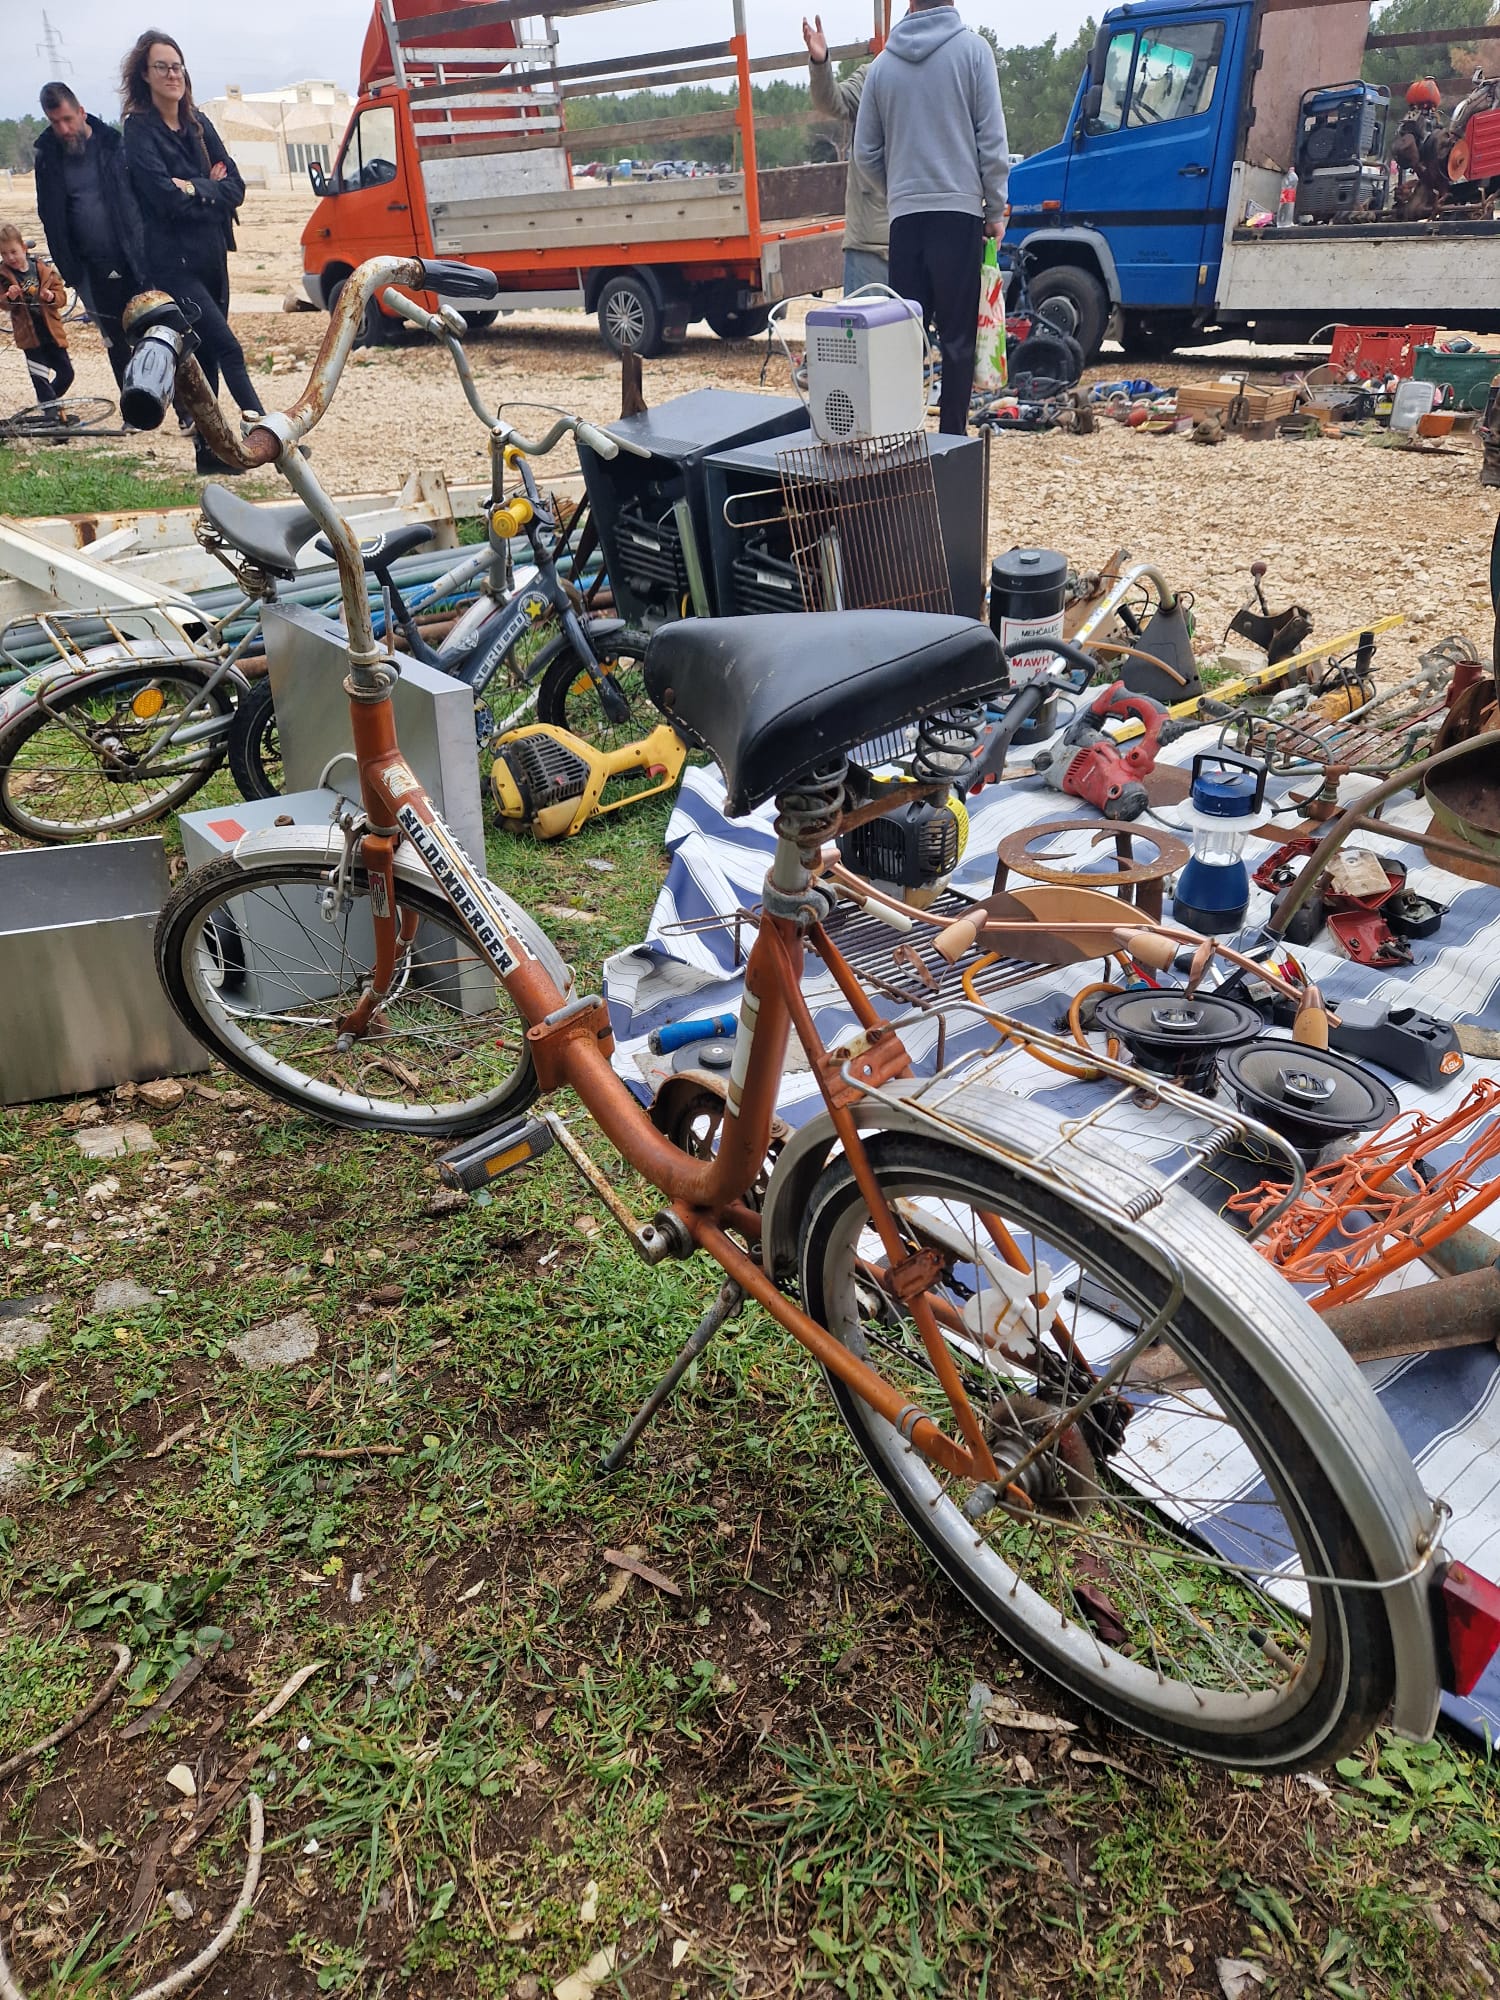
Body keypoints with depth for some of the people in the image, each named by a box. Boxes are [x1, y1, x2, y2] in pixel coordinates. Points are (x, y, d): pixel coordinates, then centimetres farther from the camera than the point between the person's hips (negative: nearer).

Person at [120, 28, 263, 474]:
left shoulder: (198, 124, 12)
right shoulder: (139, 132, -6)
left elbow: (235, 186, 3)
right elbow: (168, 199, -17)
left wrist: (194, 189, -10)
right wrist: (210, 190, -7)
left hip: (211, 257, 6)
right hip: (172, 262, -6)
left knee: (206, 357, 9)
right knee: (228, 348, -15)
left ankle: (209, 451, 15)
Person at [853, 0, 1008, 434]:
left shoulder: (883, 62, 7)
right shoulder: (971, 48, -1)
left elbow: (866, 152, 11)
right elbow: (991, 138, -3)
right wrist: (996, 208, 5)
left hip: (904, 215, 3)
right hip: (959, 210, -3)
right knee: (958, 336, -1)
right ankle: (952, 438, -3)